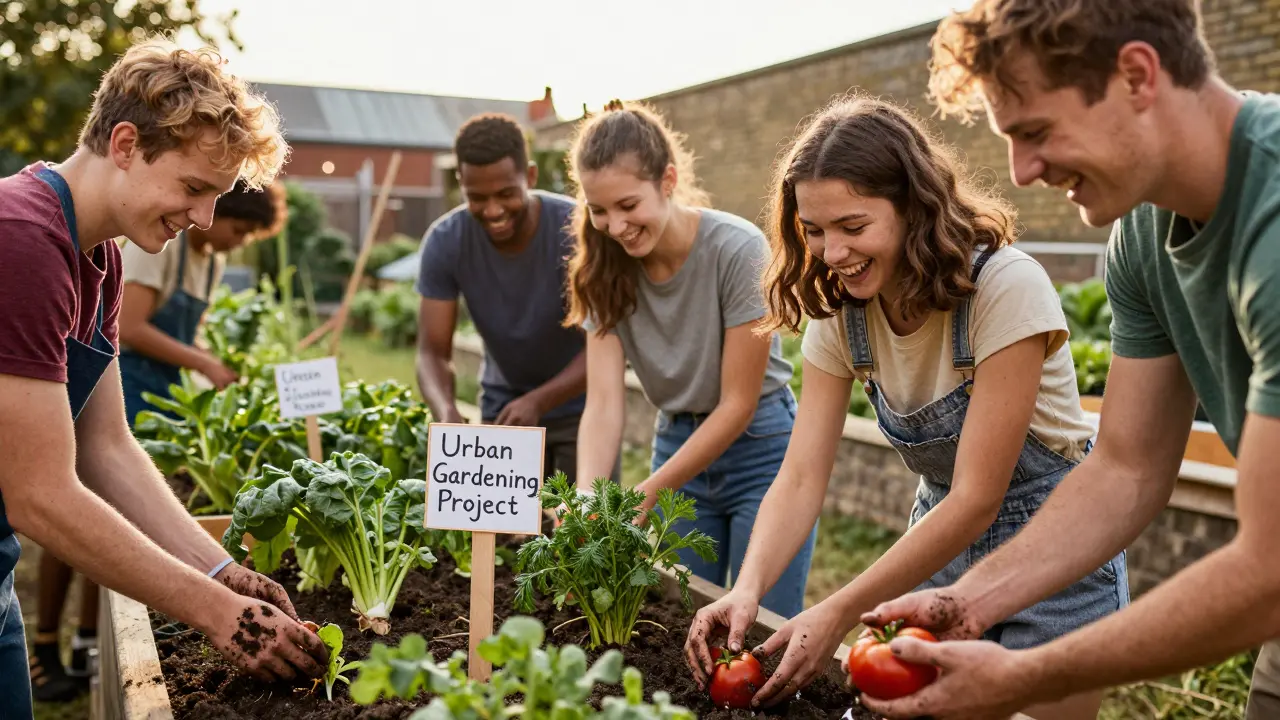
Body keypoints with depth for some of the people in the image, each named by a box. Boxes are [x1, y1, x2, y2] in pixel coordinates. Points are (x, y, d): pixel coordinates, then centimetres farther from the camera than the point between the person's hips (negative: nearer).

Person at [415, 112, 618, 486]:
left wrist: (538, 402, -39)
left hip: (581, 404, -2)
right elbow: (433, 351, -16)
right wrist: (448, 414, -37)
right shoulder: (444, 242, -17)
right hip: (502, 406, 2)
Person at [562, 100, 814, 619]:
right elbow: (603, 401, -14)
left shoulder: (737, 250, -22)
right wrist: (588, 499, -31)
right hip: (678, 446, 4)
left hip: (759, 448, -4)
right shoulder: (608, 269, -7)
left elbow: (737, 404, -18)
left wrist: (646, 494, -21)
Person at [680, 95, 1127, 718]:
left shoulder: (1006, 287, -28)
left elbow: (977, 499, -28)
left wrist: (839, 614, -30)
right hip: (942, 539, 5)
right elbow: (800, 480, -13)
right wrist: (748, 589, -30)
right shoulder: (839, 313, -10)